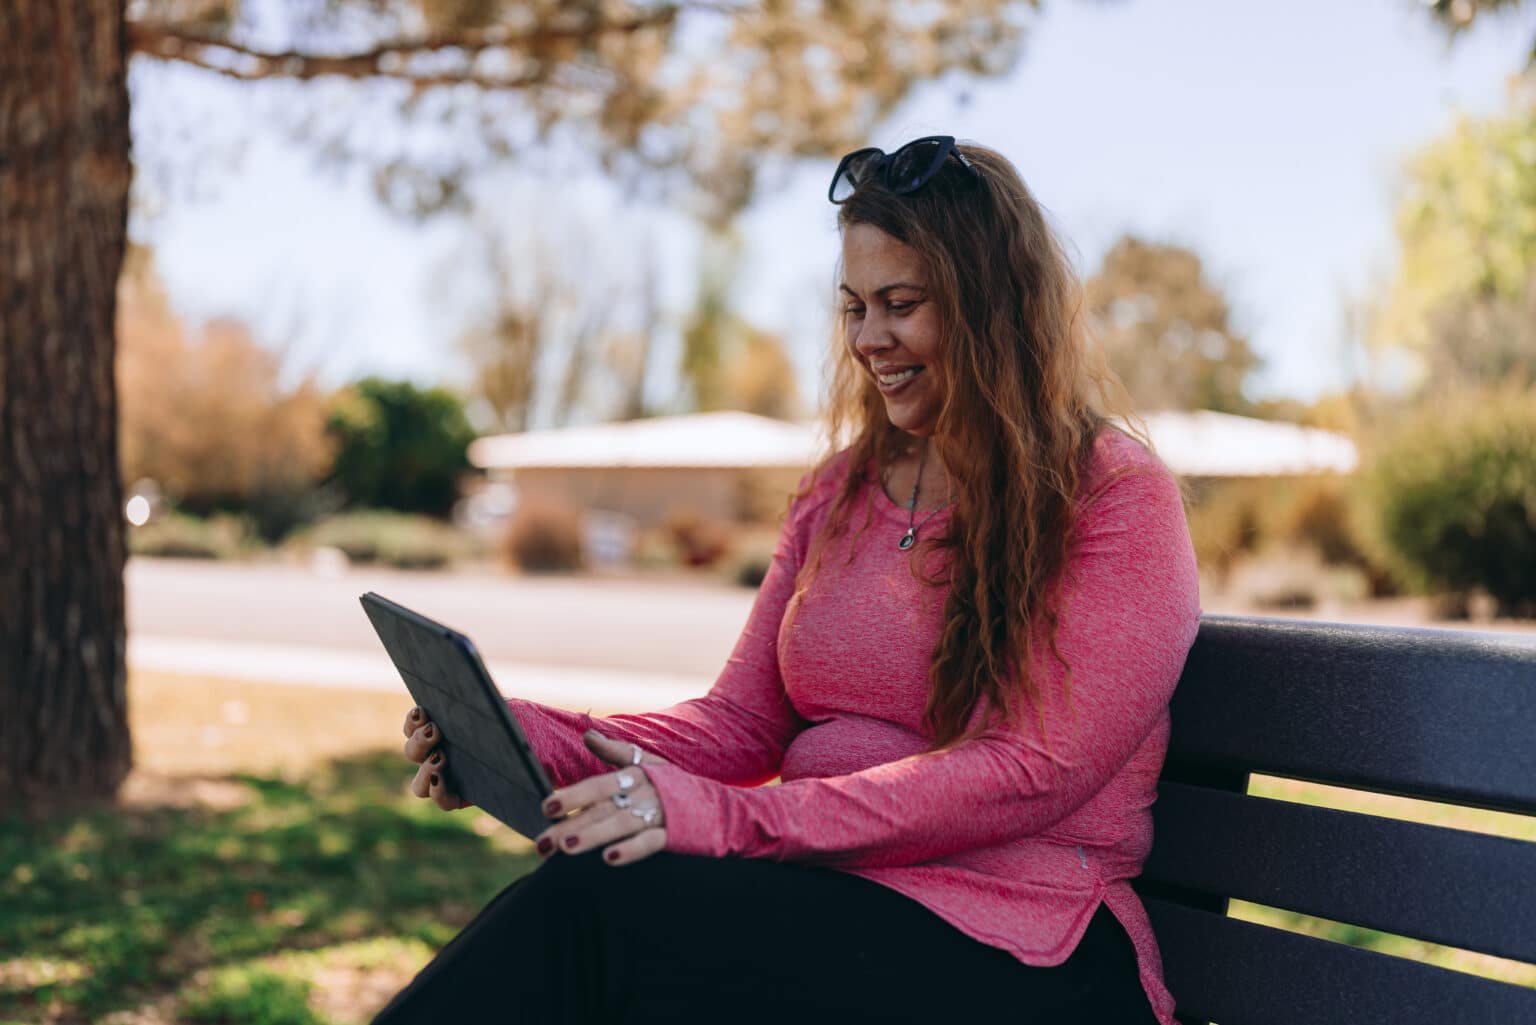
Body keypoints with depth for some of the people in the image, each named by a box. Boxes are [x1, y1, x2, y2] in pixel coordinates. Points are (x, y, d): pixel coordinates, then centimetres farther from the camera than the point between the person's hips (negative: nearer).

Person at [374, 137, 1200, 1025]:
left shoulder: (1117, 501, -4)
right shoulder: (841, 493, 17)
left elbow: (1034, 771, -15)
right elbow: (740, 721, 12)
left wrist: (728, 816, -24)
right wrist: (532, 740, -7)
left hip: (1018, 947, -5)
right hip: (825, 898, 5)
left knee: (600, 903, -29)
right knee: (586, 900, -29)